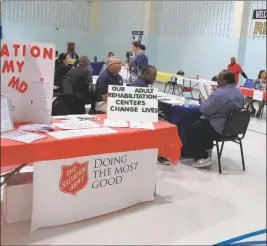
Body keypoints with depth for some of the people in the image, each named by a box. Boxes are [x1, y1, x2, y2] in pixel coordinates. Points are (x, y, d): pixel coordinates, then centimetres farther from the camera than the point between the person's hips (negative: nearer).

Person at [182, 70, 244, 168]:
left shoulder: (219, 93, -25)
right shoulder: (238, 91, 6)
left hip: (219, 128, -10)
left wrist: (203, 102, 0)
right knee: (198, 123, 30)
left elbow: (205, 110, -21)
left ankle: (203, 157, -2)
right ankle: (207, 149, 31)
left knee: (189, 130, 2)